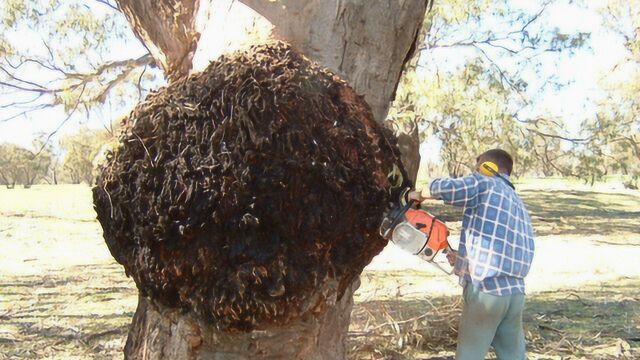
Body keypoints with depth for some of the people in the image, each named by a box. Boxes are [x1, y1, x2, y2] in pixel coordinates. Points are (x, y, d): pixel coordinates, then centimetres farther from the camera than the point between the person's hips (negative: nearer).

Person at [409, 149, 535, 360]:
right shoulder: (518, 204, 21)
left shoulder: (485, 184, -1)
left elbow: (445, 188, -20)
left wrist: (421, 195, 0)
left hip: (485, 290, -7)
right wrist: (467, 259, 22)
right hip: (515, 293, 7)